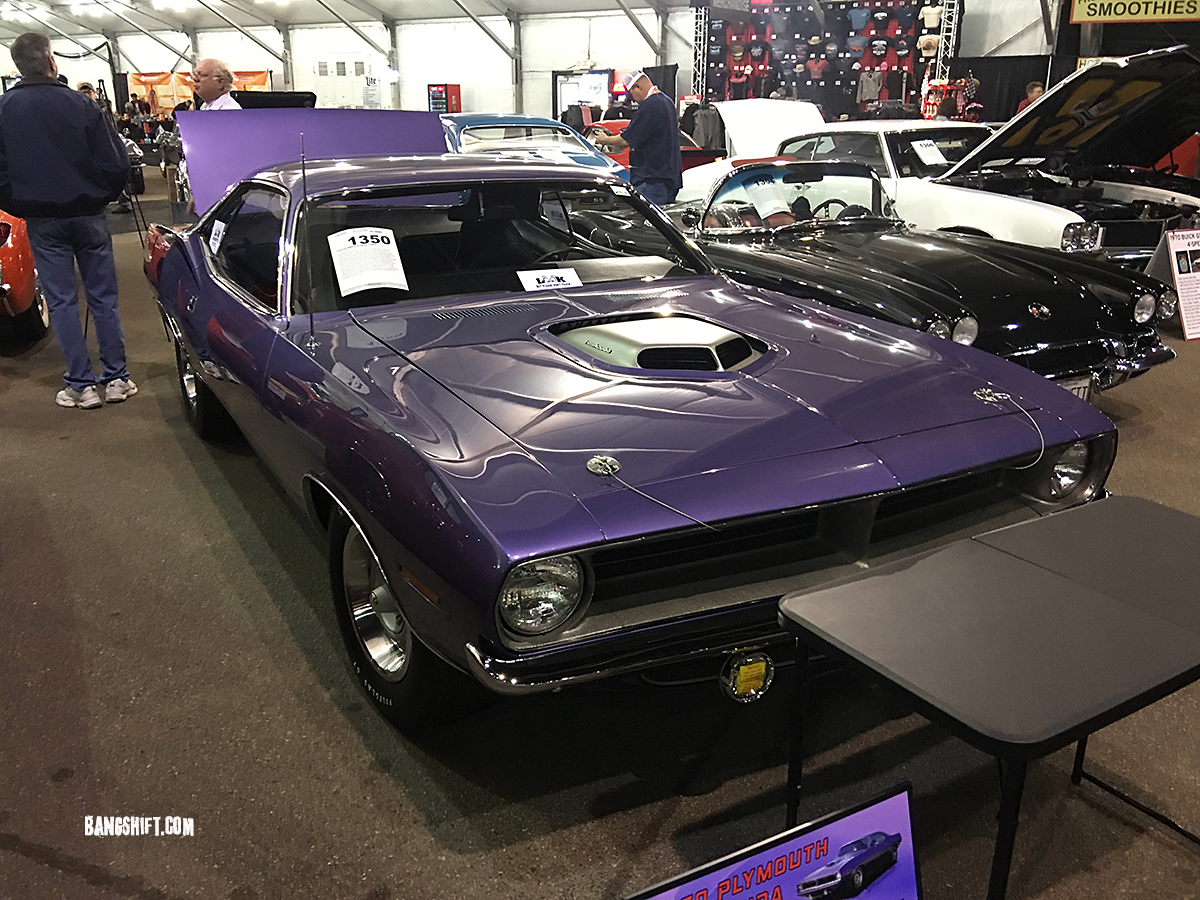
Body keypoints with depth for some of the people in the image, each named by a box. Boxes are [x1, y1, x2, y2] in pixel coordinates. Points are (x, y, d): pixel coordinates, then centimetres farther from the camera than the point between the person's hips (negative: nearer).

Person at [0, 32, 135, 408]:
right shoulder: (81, 105, -9)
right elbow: (116, 165, -9)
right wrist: (101, 197, 10)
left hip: (41, 220, 1)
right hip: (88, 215, 0)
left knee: (62, 300, 6)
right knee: (103, 297, 8)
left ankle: (81, 385, 6)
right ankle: (116, 378, 11)